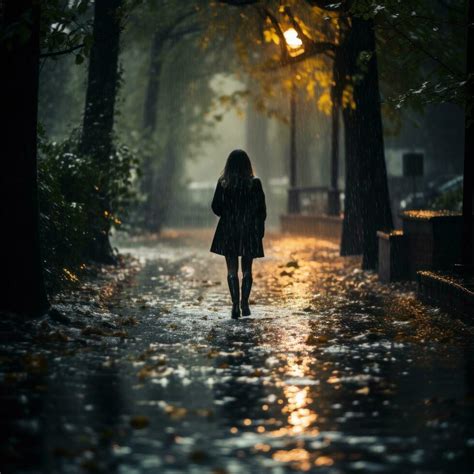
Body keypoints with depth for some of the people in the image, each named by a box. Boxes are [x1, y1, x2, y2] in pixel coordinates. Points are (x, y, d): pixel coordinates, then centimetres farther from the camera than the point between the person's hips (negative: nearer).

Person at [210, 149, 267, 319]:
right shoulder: (254, 183, -7)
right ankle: (244, 304, 7)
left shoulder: (223, 183, -6)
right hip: (249, 230, 0)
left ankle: (236, 305, -3)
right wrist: (260, 229, 6)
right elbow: (261, 209, -5)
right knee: (247, 270, 11)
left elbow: (216, 207, -2)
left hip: (228, 231, 0)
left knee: (232, 270, 5)